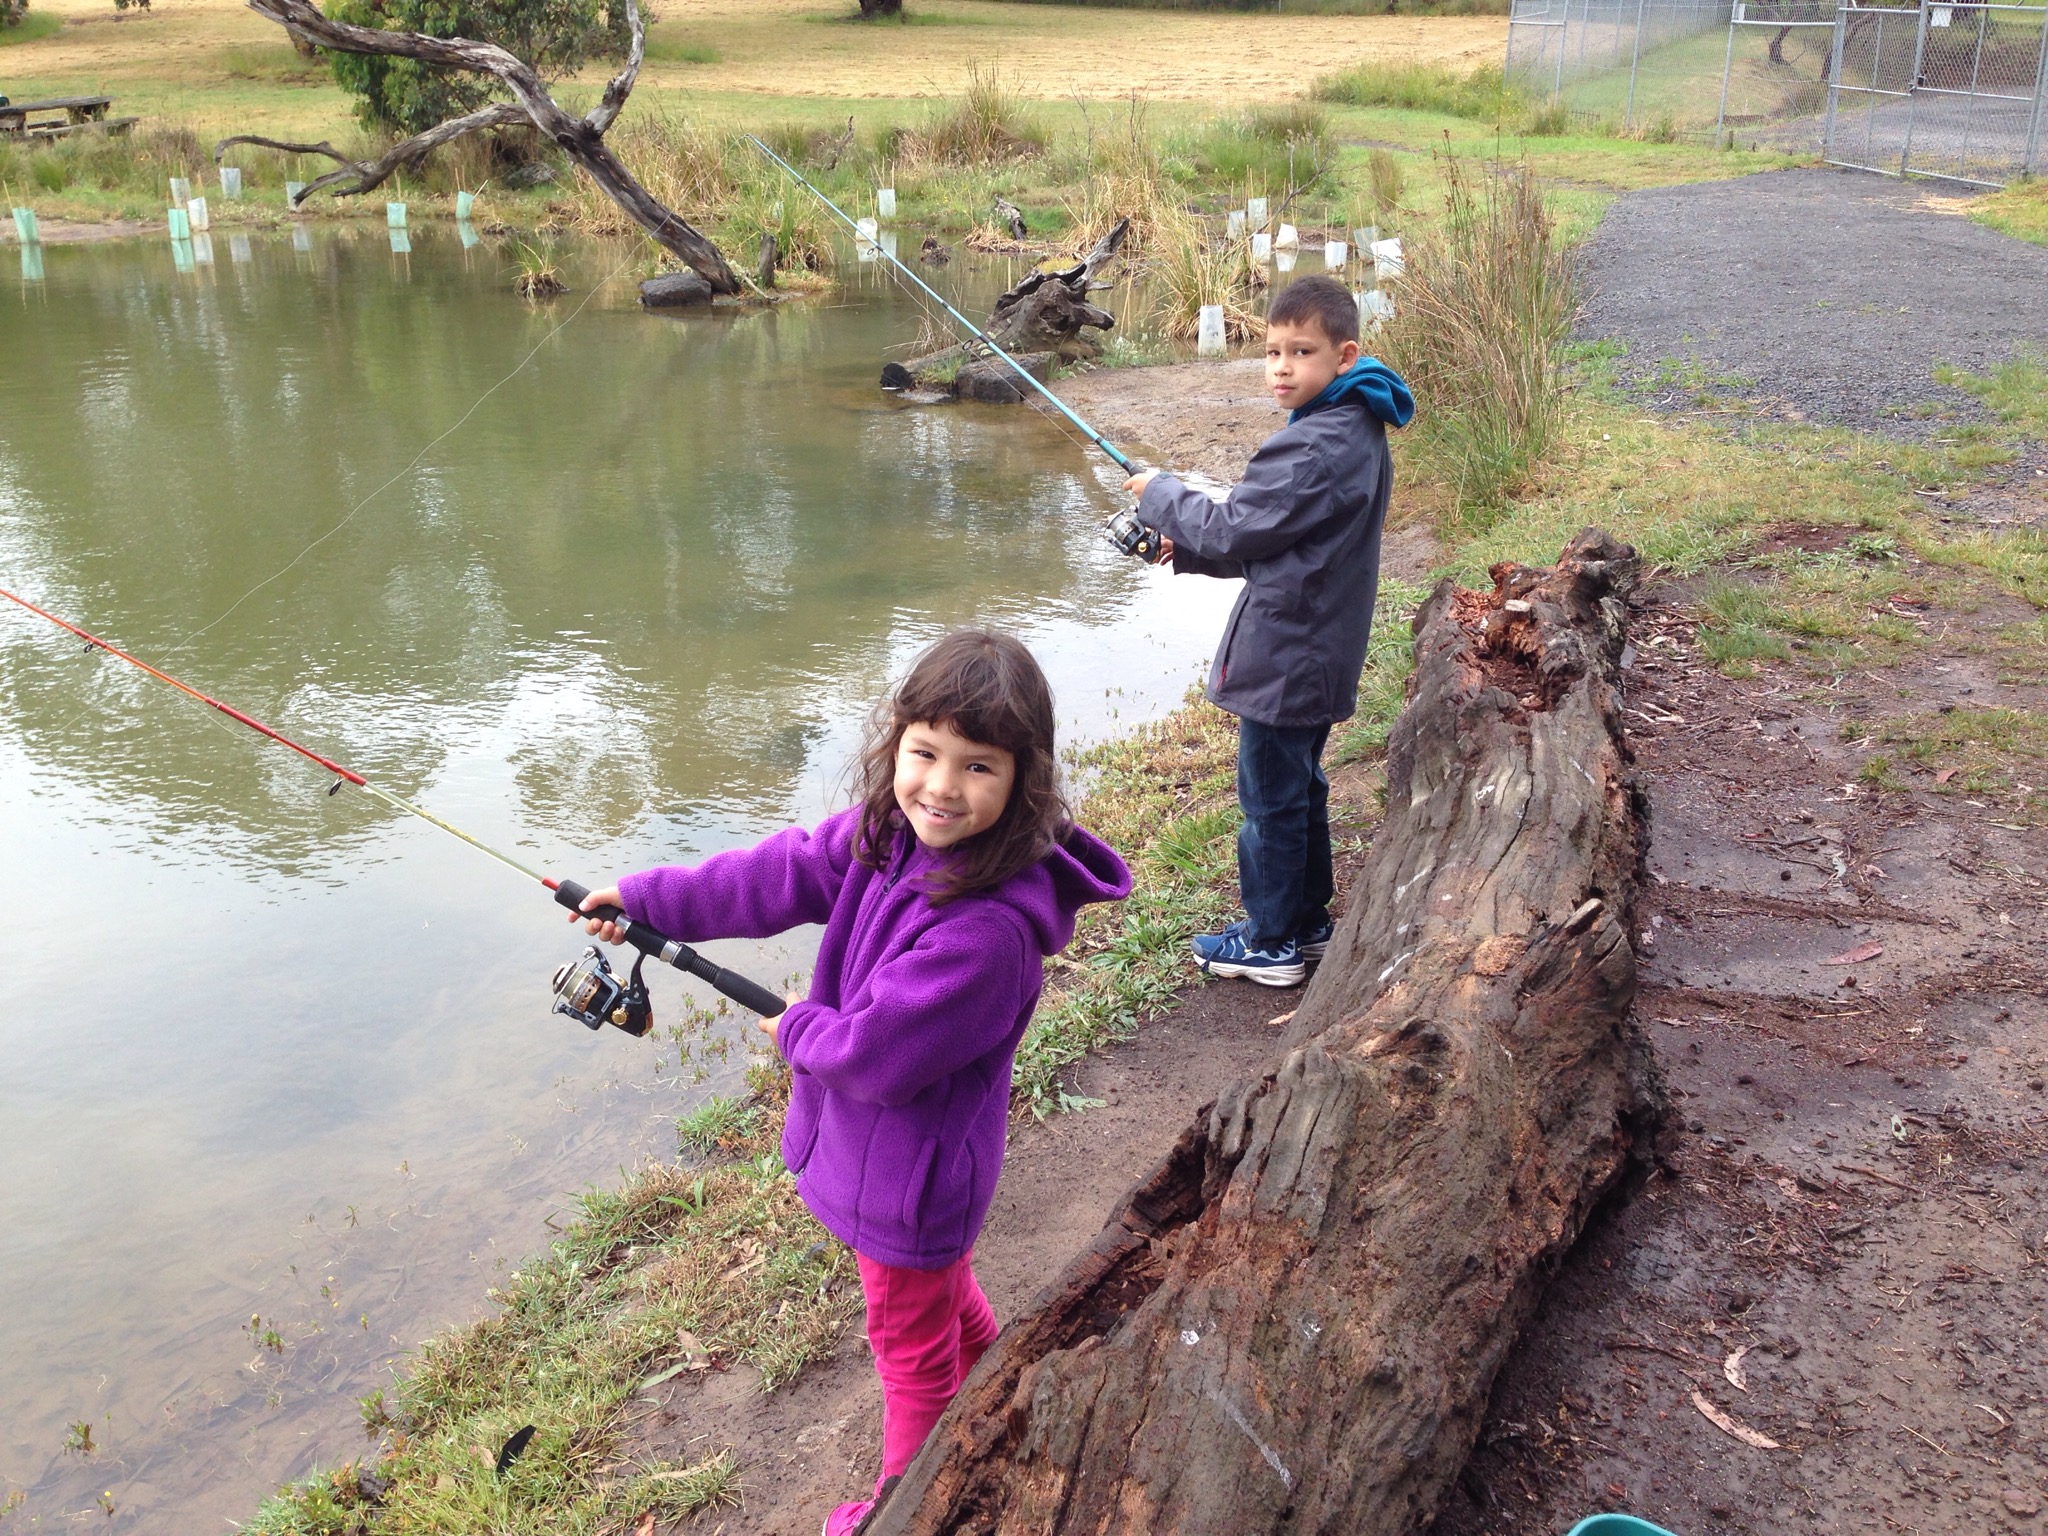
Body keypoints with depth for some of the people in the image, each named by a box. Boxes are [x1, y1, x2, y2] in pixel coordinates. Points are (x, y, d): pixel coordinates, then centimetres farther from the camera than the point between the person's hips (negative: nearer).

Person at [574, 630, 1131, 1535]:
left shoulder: (988, 928, -38)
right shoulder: (890, 833, -12)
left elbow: (878, 1054, -32)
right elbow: (785, 875, 1)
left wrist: (799, 1033, -12)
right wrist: (647, 900, 5)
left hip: (910, 1179, -9)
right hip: (871, 1145, 9)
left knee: (913, 1344, 18)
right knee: (945, 1297, 33)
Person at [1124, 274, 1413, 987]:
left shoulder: (1316, 447, -24)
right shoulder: (1357, 431, 8)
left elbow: (1234, 529, -19)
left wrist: (1161, 494, -4)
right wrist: (1190, 547, 5)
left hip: (1288, 655, -10)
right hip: (1322, 652, 10)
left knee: (1271, 800, 3)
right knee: (1300, 789, 20)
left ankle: (1271, 942, 15)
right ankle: (1307, 921, 33)